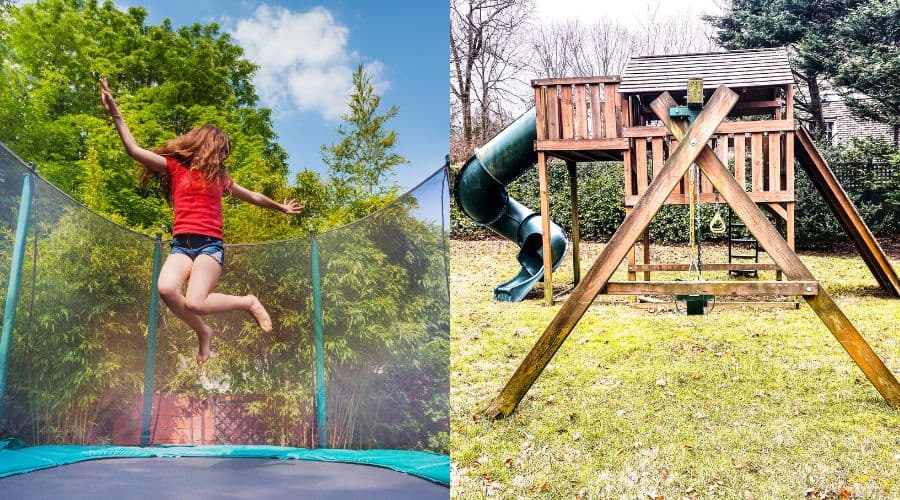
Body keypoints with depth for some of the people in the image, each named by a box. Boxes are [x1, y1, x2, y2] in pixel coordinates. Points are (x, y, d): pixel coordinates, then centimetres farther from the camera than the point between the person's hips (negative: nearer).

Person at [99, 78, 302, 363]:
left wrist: (280, 207, 47)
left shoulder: (219, 176, 20)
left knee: (194, 303, -25)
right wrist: (115, 113, -4)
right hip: (181, 244, 1)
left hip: (210, 244, -1)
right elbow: (134, 150, 5)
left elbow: (252, 197, 36)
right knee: (166, 289, -30)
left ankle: (248, 303, 2)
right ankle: (203, 332, -4)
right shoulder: (175, 166, 13)